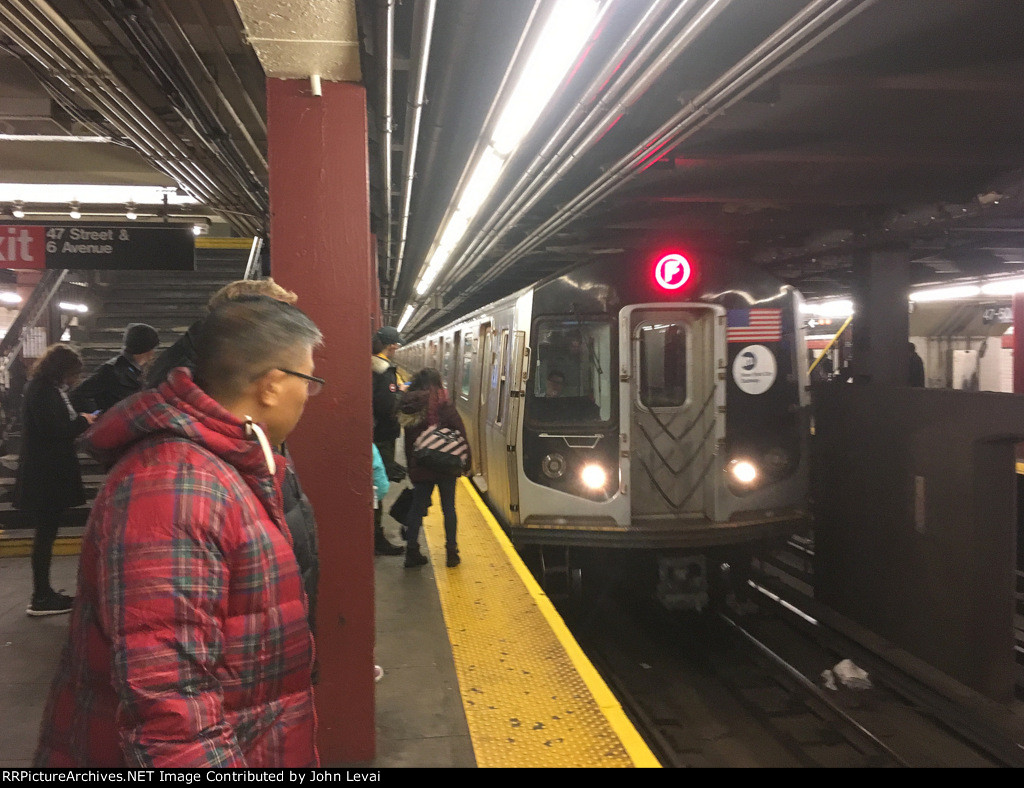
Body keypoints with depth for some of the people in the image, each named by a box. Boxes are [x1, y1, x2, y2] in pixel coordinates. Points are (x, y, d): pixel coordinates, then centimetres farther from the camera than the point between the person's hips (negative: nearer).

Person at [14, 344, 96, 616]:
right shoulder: (44, 392, -16)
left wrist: (78, 421, 5)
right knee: (45, 534, -4)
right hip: (46, 477, -10)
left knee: (45, 533, 14)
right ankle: (41, 599, 3)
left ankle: (43, 593, 23)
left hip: (44, 475, 10)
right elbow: (55, 431, -22)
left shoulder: (41, 388, 16)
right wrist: (82, 421, -9)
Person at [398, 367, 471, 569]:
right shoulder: (443, 405, -9)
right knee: (449, 508, 7)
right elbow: (460, 432, -9)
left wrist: (411, 467, 15)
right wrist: (467, 459, -1)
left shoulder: (409, 409, 4)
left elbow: (408, 442, 9)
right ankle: (451, 552, 10)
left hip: (420, 468, 3)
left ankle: (411, 551, 11)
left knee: (417, 507, 11)